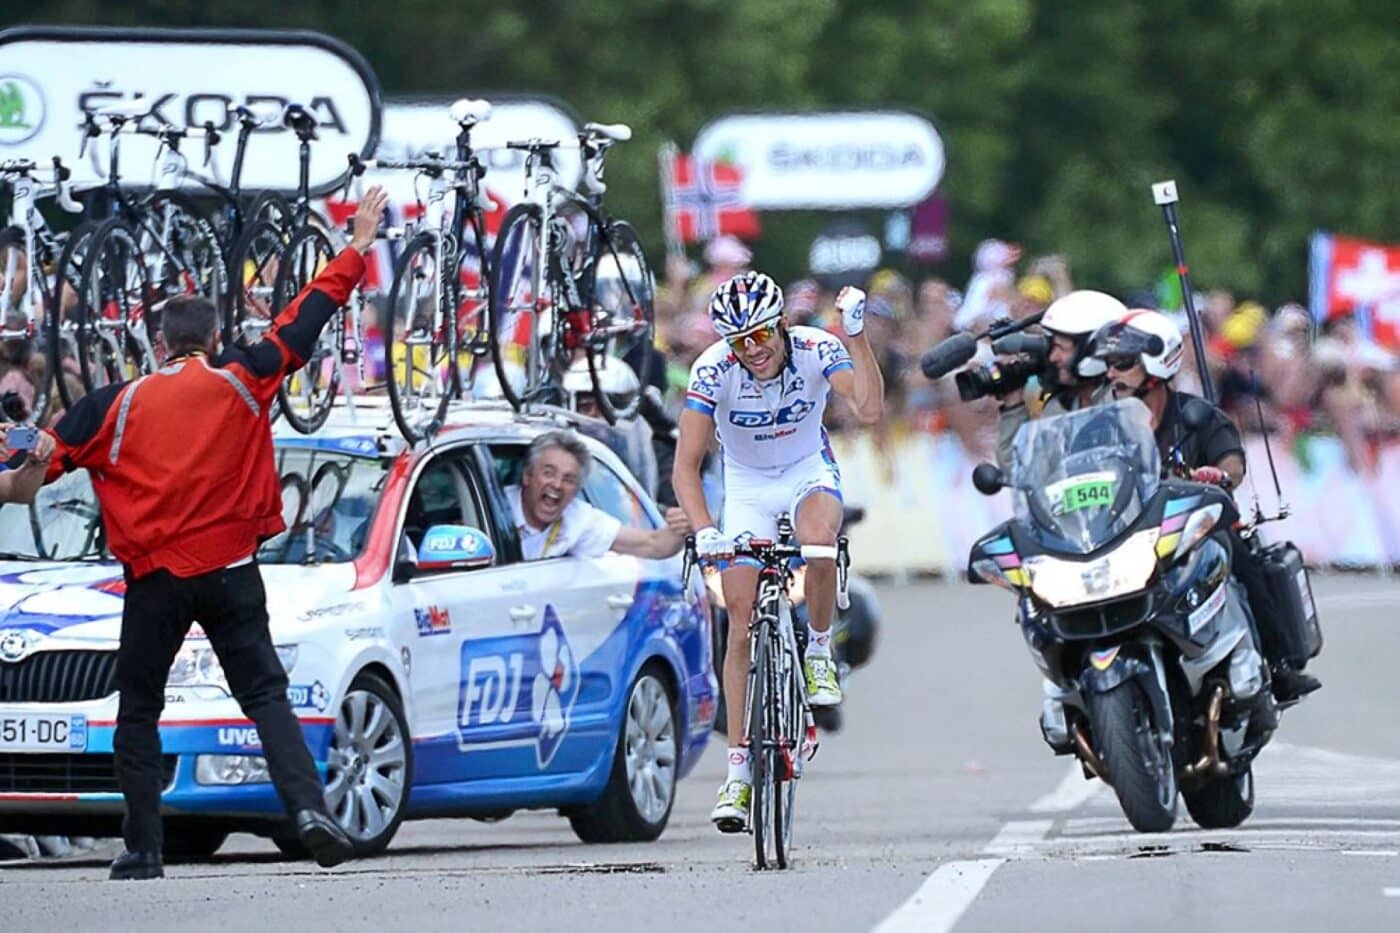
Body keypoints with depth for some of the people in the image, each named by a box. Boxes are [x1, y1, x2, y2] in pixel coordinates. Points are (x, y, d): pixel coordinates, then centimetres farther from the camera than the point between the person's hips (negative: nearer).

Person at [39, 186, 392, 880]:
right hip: (230, 570, 1)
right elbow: (306, 320, 8)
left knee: (138, 713, 9)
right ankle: (308, 806, -19)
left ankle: (142, 849, 4)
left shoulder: (120, 402, 1)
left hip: (153, 576, -1)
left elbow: (49, 457, 3)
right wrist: (356, 250, 17)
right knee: (265, 696, 2)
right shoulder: (242, 382, 2)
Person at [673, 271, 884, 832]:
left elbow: (870, 411, -37)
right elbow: (686, 465, -26)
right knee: (743, 628, -5)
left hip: (809, 472, -1)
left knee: (817, 538, -38)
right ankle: (738, 774, 2)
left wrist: (856, 334, -43)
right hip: (747, 486, 1)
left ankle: (820, 654, -11)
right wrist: (704, 532, -41)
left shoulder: (816, 350, -24)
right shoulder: (714, 370, -24)